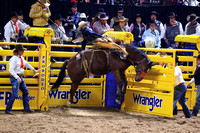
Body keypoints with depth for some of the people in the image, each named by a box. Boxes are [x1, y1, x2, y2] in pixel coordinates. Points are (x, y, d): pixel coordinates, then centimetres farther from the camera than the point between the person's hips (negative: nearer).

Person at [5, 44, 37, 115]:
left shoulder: (21, 58, 11)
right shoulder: (14, 59, -16)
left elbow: (26, 64, 30)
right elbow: (11, 70, -20)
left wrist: (33, 69, 42)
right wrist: (17, 77, -26)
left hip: (20, 77, 9)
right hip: (15, 77, -9)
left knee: (26, 92, 13)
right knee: (15, 94, -12)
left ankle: (27, 108, 21)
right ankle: (8, 110, -5)